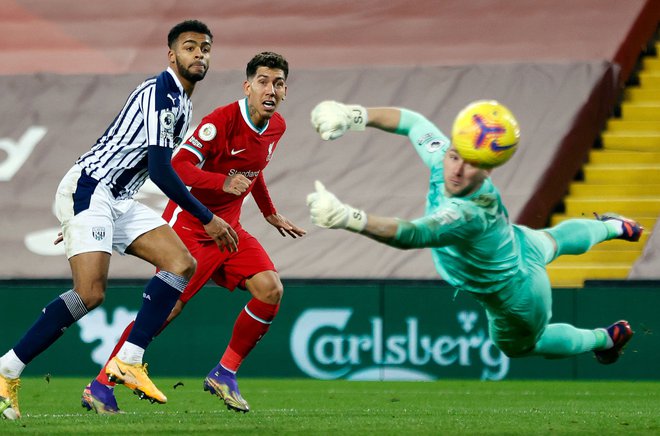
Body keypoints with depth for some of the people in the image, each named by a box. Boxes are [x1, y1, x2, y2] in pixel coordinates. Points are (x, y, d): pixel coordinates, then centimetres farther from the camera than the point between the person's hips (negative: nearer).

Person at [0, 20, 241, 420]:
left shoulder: (182, 103, 17)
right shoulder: (160, 93, -14)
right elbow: (160, 170, -19)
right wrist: (207, 219, -13)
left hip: (118, 201, 10)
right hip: (88, 188, -10)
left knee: (182, 264, -5)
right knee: (91, 293, -21)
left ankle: (129, 361, -8)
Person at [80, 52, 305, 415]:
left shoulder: (276, 127, 5)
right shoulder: (222, 120, -20)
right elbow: (179, 166, -27)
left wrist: (271, 214, 32)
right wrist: (223, 183, -40)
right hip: (188, 224, -7)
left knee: (270, 290, -13)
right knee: (167, 308, -13)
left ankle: (224, 374, 0)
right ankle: (100, 385, -2)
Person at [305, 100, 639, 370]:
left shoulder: (471, 214, -52)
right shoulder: (441, 155, -30)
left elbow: (410, 235, -65)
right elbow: (411, 121, -12)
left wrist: (348, 218, -79)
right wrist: (355, 115, -27)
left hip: (516, 297, -7)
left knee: (521, 346, 29)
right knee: (552, 241, 41)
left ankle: (606, 339, 55)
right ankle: (611, 228, 74)